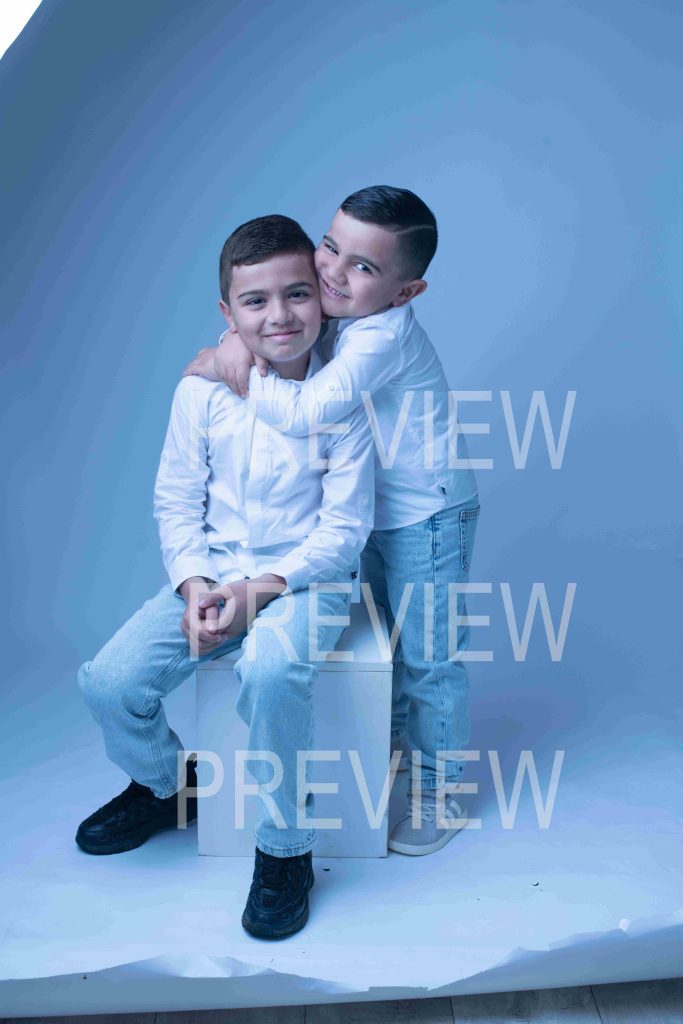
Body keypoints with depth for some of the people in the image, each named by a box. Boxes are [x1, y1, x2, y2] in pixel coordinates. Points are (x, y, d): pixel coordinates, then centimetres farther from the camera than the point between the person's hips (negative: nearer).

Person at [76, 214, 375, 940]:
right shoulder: (202, 390, -2)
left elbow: (344, 527, -10)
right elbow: (176, 503, 3)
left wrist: (261, 588, -20)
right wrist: (193, 586, -12)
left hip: (306, 574, -3)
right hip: (212, 569, 4)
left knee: (270, 672, -35)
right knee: (108, 681, -12)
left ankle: (285, 847, -7)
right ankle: (166, 782, 24)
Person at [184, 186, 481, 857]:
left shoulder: (383, 336, -28)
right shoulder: (334, 314, -2)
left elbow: (308, 412, -38)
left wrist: (235, 371, -25)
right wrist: (238, 340, -9)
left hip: (428, 513, -9)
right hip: (376, 506, 9)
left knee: (430, 657, 4)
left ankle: (441, 791, 23)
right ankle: (394, 735, 47)